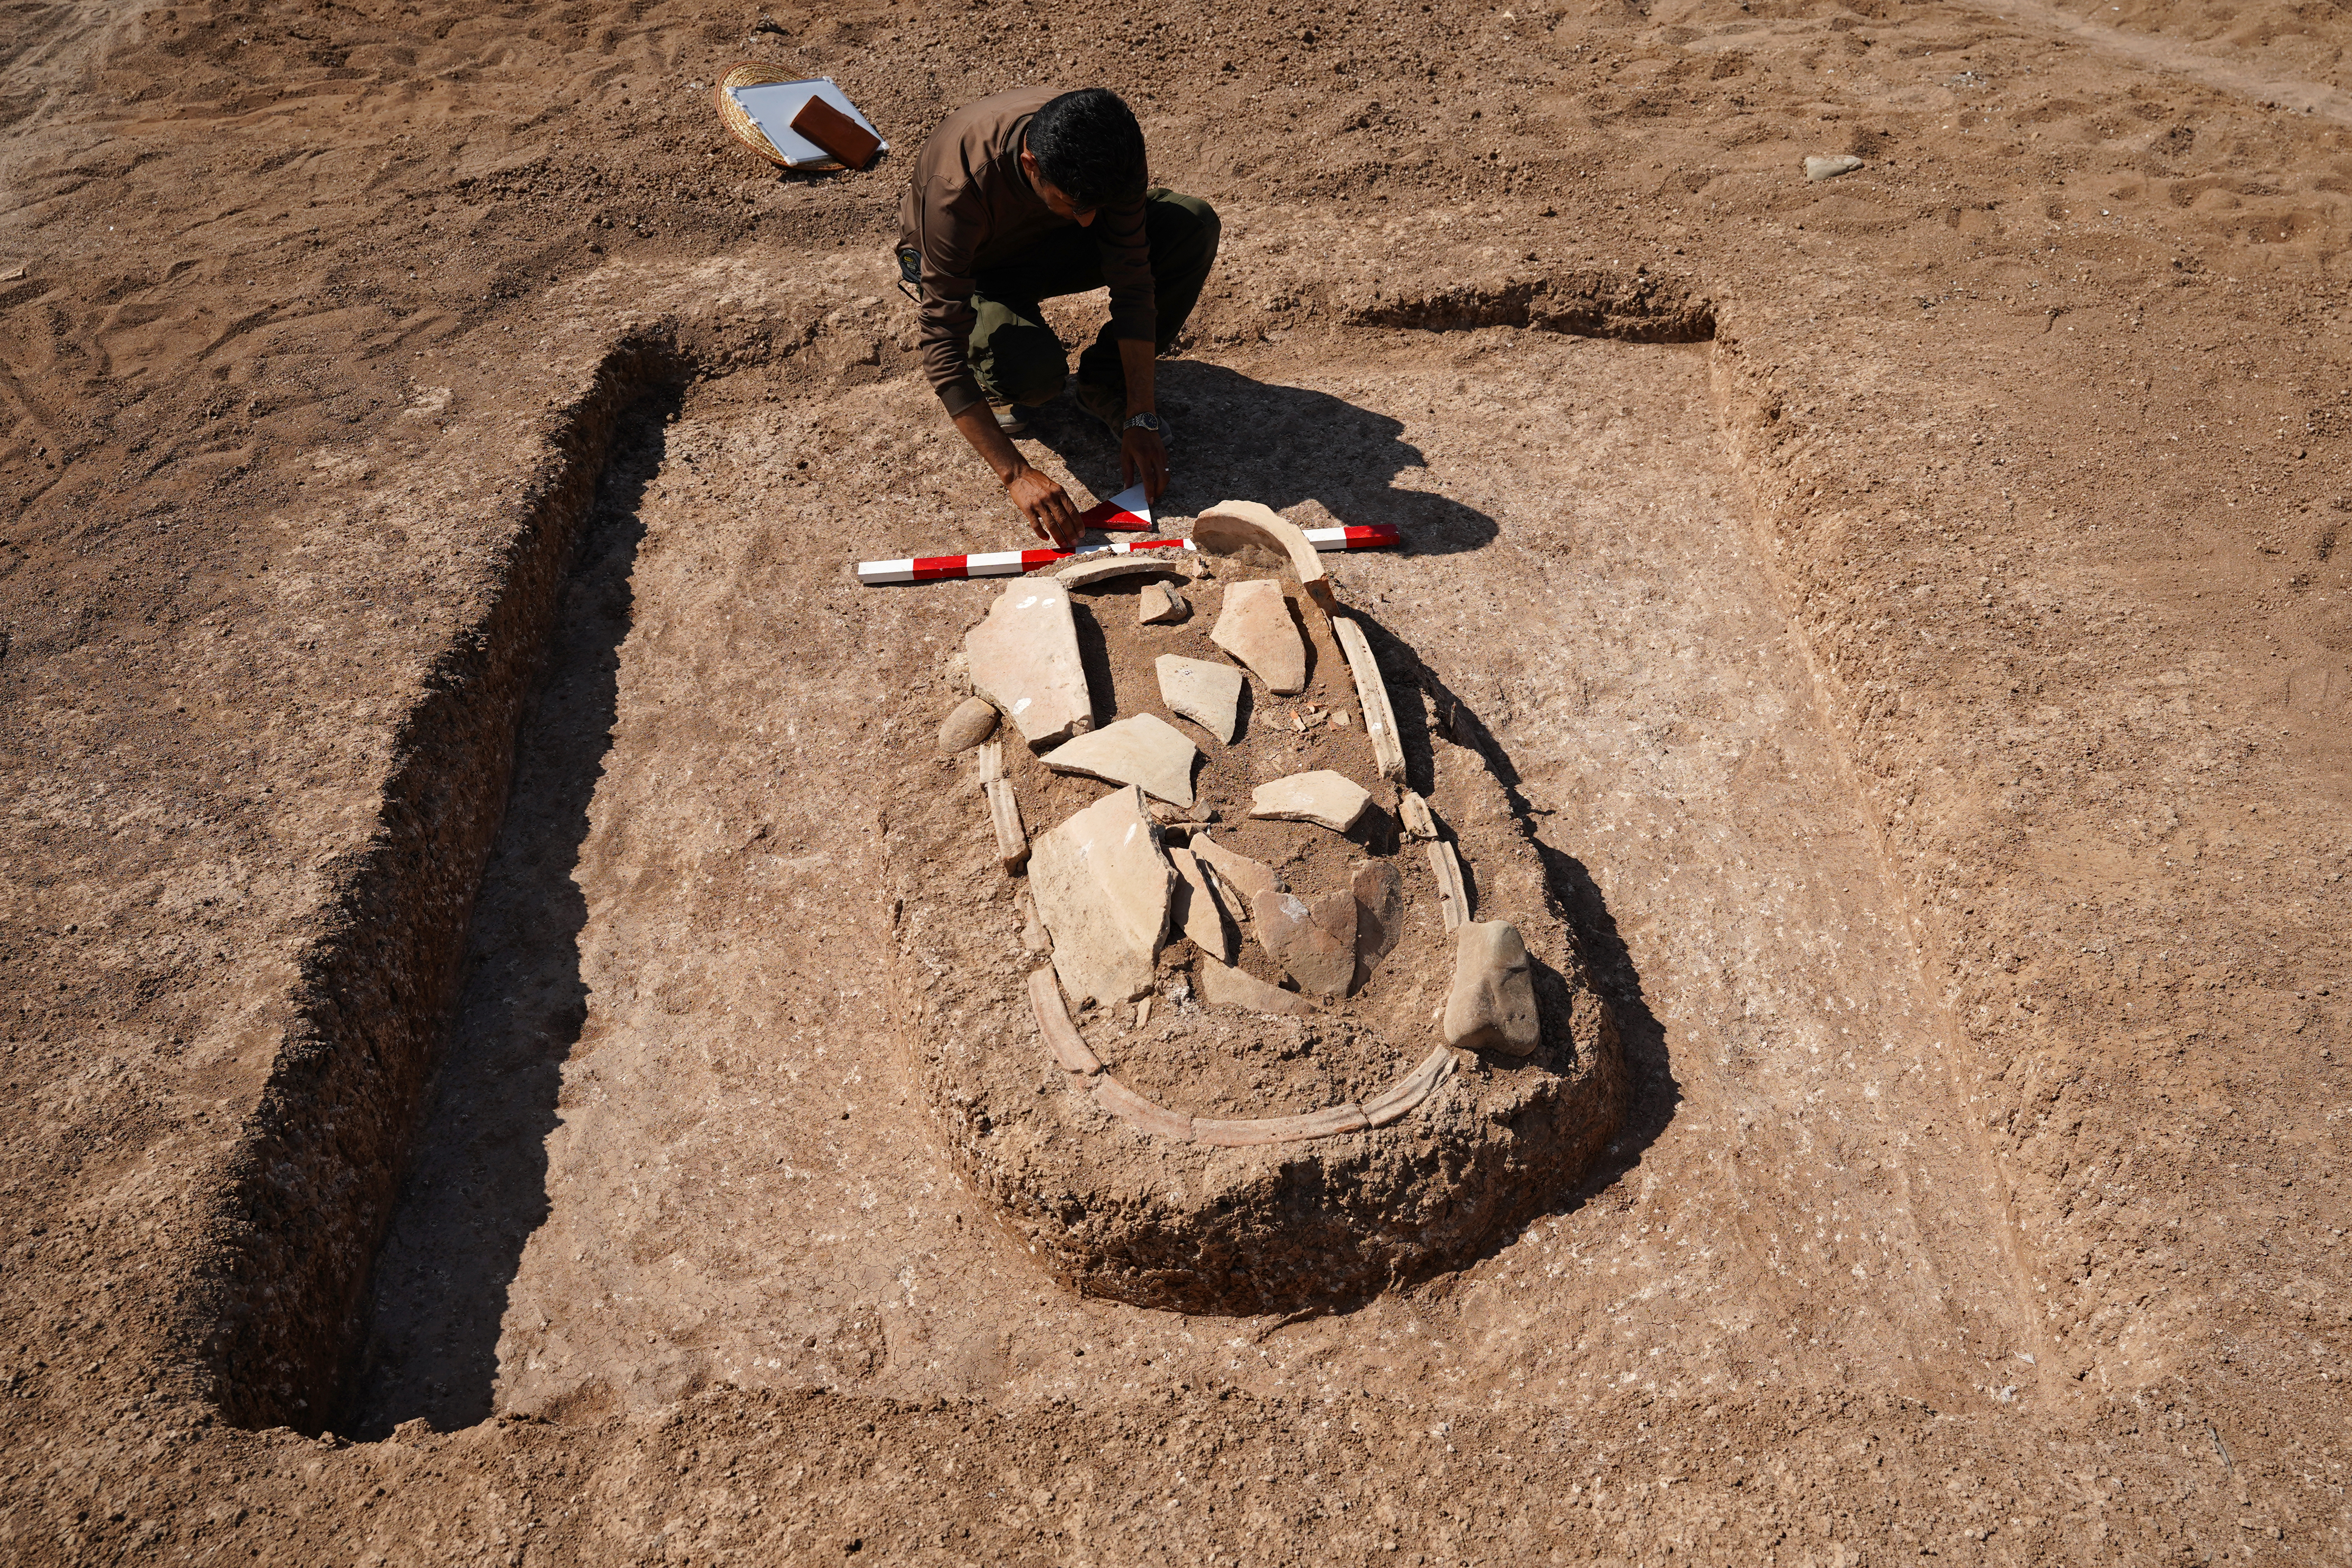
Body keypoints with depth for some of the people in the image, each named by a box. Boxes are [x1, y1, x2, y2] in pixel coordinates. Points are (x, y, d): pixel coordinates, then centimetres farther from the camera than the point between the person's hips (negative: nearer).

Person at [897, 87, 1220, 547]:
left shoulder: (1112, 145, -29)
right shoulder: (957, 185, -40)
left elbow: (1132, 280, -21)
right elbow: (942, 349, -39)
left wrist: (1141, 418, -26)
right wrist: (1016, 475, -45)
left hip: (1050, 242, 4)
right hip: (972, 270, -4)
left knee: (1194, 225, -21)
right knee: (1035, 369, -38)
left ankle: (1104, 385, -3)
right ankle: (994, 376, 2)